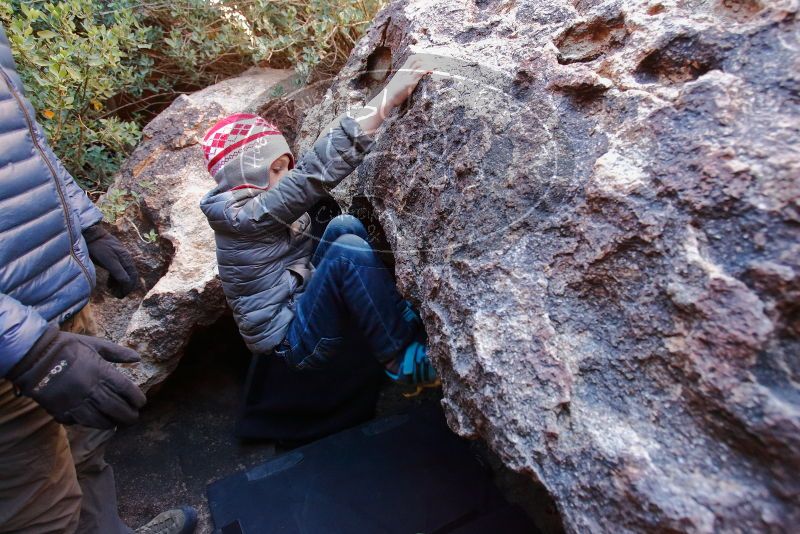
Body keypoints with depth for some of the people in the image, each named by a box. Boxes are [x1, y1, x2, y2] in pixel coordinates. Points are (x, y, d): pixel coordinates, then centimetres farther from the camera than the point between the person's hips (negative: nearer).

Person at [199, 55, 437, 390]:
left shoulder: (265, 208, 5)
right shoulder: (242, 216, -22)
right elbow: (315, 171, -32)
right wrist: (385, 100, -35)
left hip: (306, 309, 9)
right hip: (293, 344, -9)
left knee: (343, 226, -6)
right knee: (346, 250, -30)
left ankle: (406, 321, -6)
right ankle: (408, 360, -19)